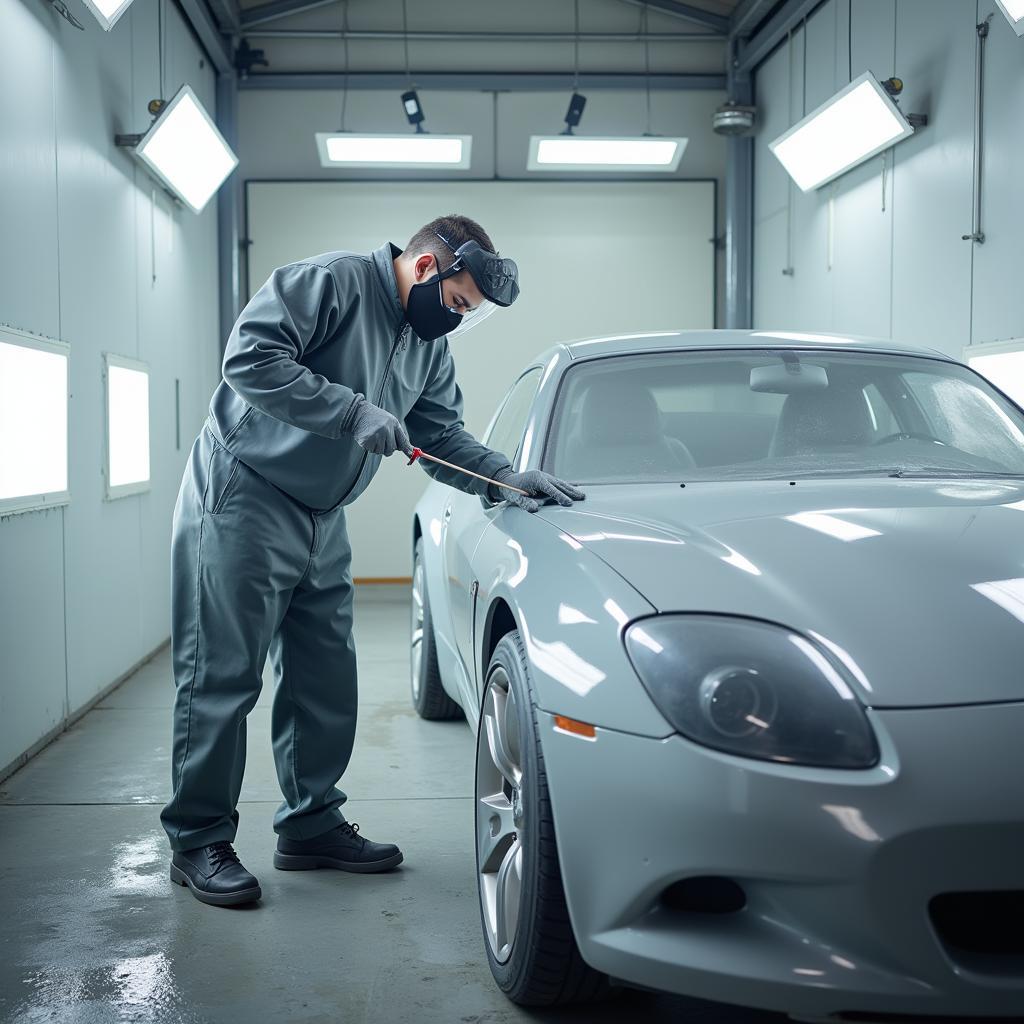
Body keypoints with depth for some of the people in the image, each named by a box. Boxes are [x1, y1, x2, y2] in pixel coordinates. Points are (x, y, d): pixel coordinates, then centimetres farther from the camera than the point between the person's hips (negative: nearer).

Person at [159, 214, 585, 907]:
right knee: (222, 678, -5)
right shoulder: (332, 280, -15)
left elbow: (442, 434, 13)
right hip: (243, 498, -9)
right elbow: (250, 357, -24)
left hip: (322, 522, 9)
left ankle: (313, 825, 23)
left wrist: (504, 477, -4)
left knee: (326, 680, 10)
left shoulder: (431, 346, 12)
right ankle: (199, 841, 5)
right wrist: (354, 411, -26)